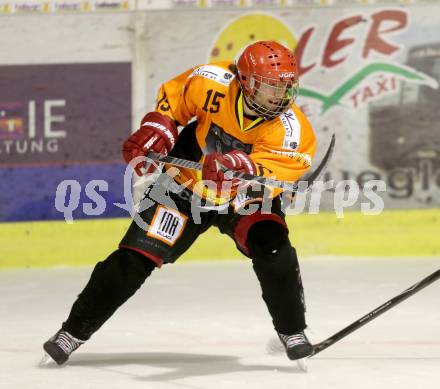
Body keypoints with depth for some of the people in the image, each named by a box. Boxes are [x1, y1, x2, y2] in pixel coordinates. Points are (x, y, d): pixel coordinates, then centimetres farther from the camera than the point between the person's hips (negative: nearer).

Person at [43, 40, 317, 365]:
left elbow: (268, 176, -41)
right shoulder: (212, 82, -22)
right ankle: (75, 331, 8)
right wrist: (154, 132, -14)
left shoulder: (292, 129, -27)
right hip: (186, 185, 0)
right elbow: (173, 98, -1)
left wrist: (241, 168, -60)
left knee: (273, 248, -27)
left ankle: (292, 331, -5)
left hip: (244, 201, 0)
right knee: (135, 258, -6)